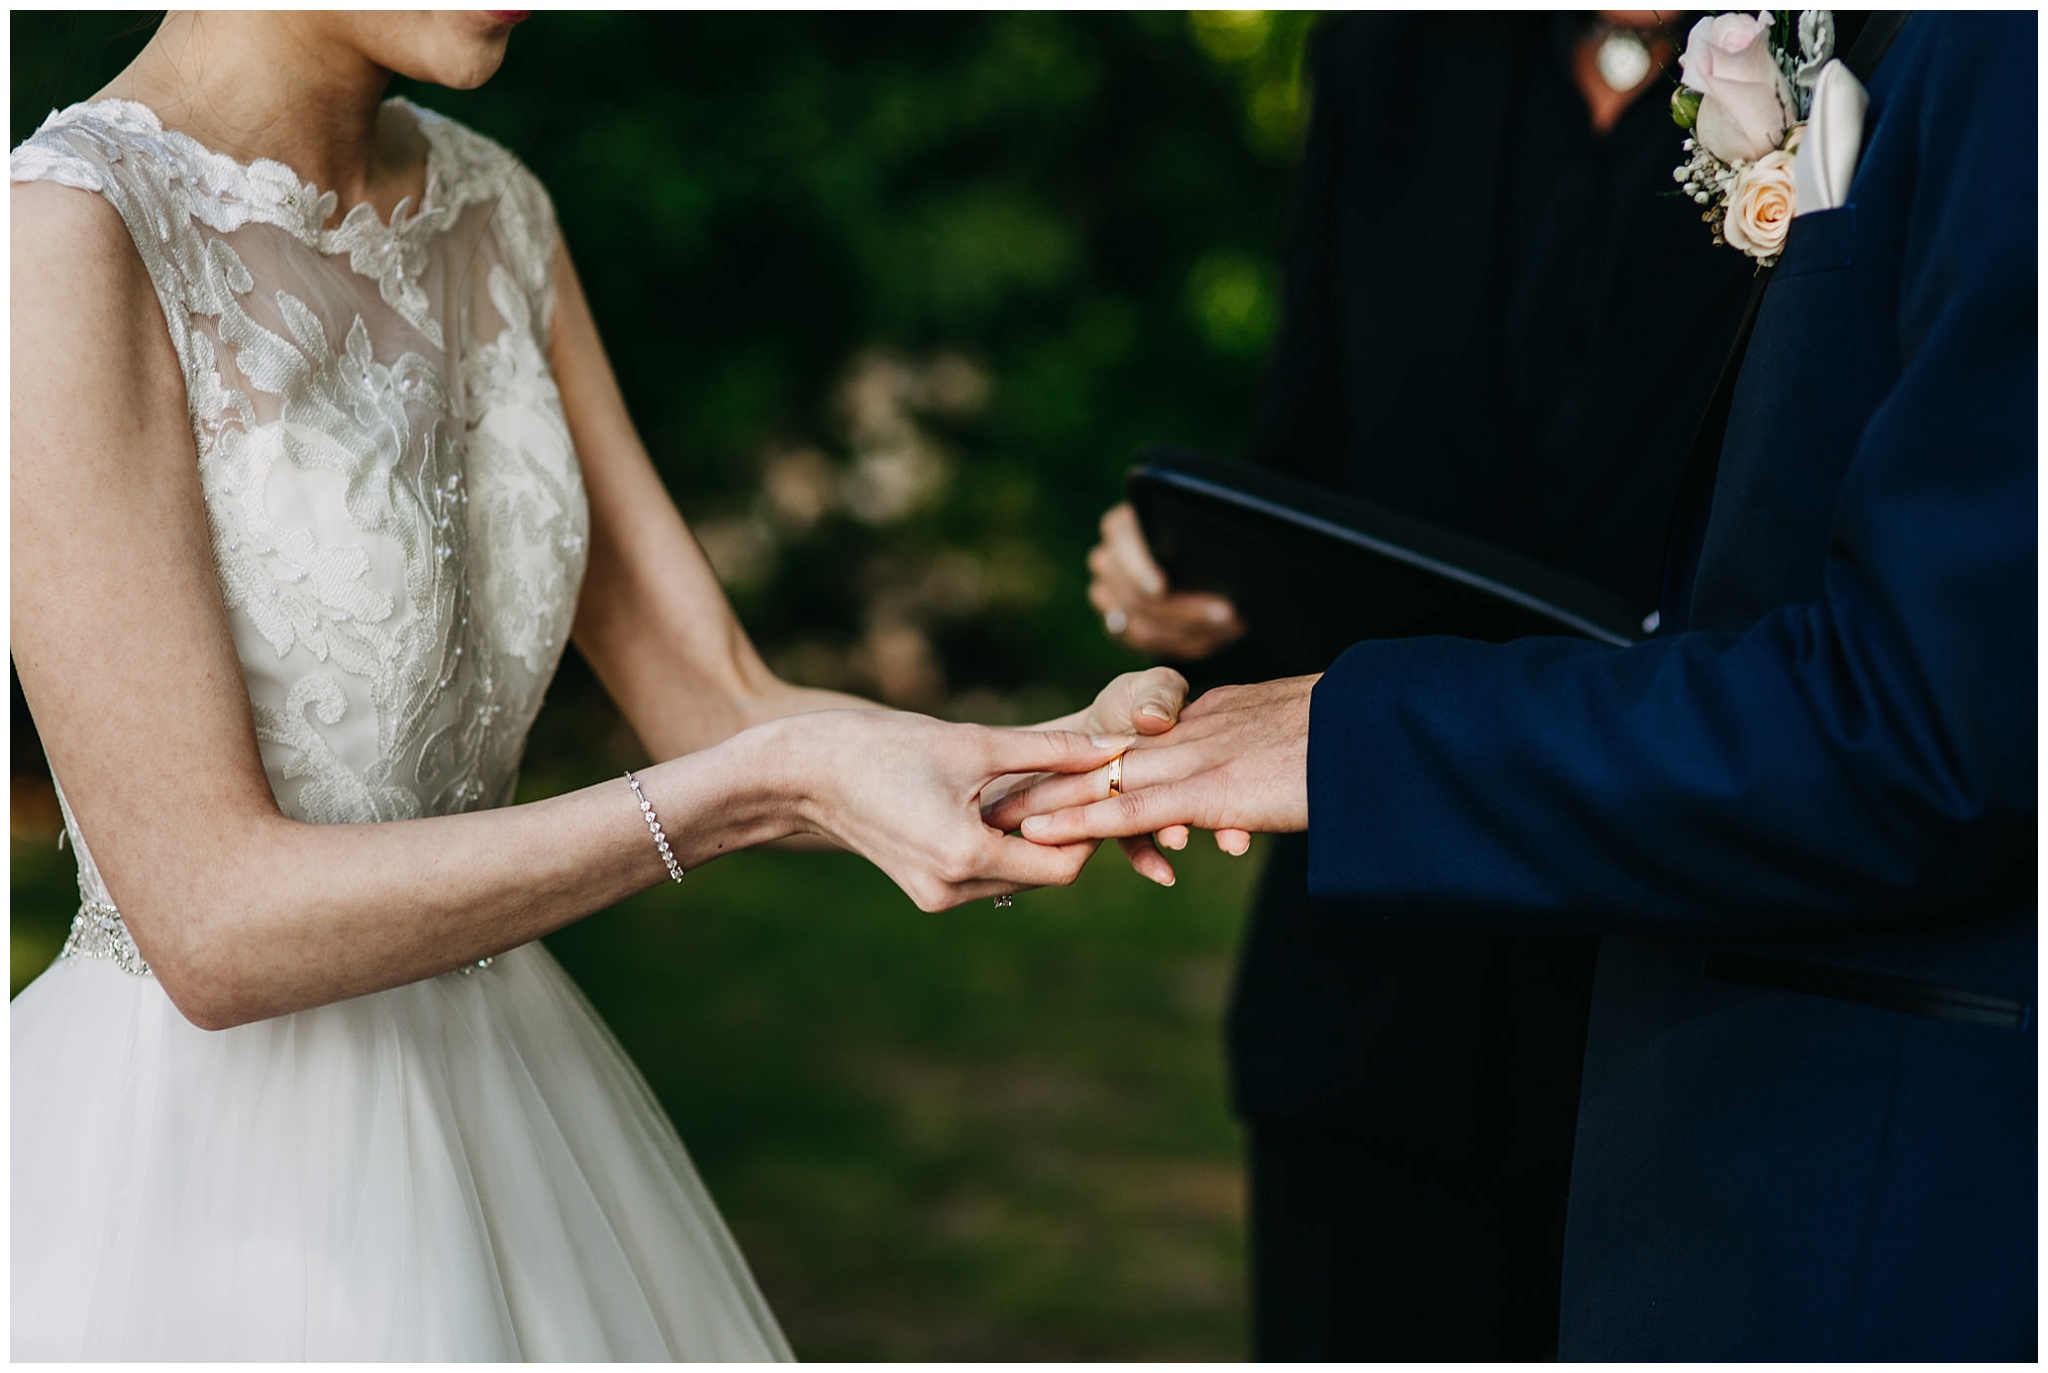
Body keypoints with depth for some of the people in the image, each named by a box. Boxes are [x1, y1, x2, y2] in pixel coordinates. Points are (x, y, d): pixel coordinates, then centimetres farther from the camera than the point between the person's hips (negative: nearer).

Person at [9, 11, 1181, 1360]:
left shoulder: (494, 216, 3)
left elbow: (715, 703, 1)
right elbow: (213, 923, -23)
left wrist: (1061, 765, -17)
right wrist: (781, 786, -27)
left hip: (490, 1099, 7)